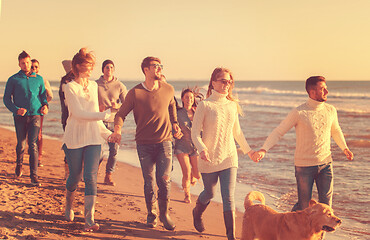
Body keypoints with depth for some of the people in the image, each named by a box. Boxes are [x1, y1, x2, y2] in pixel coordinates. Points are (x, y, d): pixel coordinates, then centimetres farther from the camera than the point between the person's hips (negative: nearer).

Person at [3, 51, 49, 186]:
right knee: (21, 144, 8)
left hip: (35, 115, 0)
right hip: (20, 116, 0)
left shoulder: (38, 79, 12)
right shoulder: (13, 80, 5)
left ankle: (34, 175, -7)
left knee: (33, 145, -8)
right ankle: (19, 164, 38)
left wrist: (45, 105, 1)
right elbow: (6, 99, 4)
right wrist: (16, 109, -12)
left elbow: (43, 95, 22)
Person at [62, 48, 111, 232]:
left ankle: (89, 220, -5)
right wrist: (105, 115, -17)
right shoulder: (70, 87, -7)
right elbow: (79, 113, -16)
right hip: (75, 138, -4)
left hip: (93, 138, 4)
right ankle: (68, 206, 38)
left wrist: (106, 133, 17)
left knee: (91, 177, -6)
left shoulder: (93, 85, 12)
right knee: (74, 177, 8)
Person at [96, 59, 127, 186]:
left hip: (113, 121, 1)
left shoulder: (120, 86, 6)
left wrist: (118, 106, -14)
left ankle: (108, 176, 11)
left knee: (114, 150, -5)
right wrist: (97, 108, -12)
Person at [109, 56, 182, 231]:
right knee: (149, 181, 4)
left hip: (164, 141, 1)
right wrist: (117, 130, -20)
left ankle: (164, 213, 14)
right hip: (144, 143, -1)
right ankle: (151, 215, 25)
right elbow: (121, 114, -2)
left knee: (164, 179, -7)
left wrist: (175, 124, 15)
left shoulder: (168, 90, 3)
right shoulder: (135, 93, -6)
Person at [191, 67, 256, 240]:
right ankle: (197, 213, 46)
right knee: (210, 193, 14)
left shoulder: (232, 105, 5)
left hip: (229, 157, 3)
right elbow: (195, 132, -9)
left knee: (229, 197, -4)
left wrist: (248, 150, 24)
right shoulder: (205, 105, -9)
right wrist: (202, 149, -26)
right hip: (209, 159, -3)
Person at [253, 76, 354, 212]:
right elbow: (278, 132, -10)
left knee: (326, 204, 3)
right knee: (304, 206, 2)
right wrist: (264, 149, -22)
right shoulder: (299, 113, -12)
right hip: (304, 165, -4)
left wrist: (344, 148, 19)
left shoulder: (330, 110, 4)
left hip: (325, 163, 4)